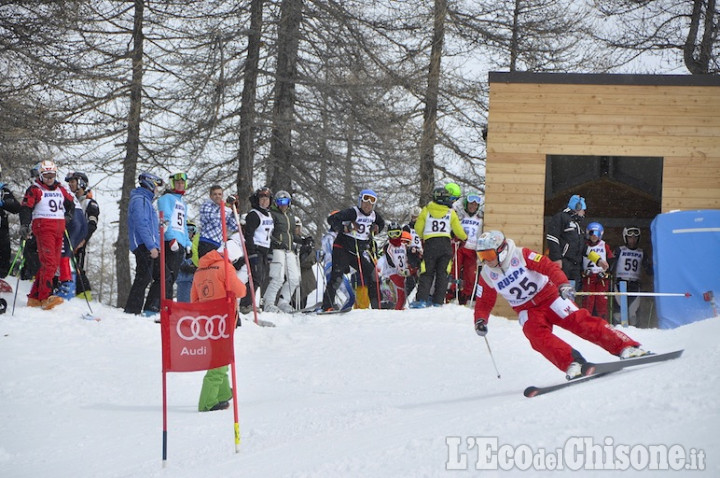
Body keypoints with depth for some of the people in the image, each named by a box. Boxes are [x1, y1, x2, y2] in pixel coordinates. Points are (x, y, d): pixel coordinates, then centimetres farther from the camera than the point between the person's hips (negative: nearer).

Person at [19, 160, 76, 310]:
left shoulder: (60, 189, 18)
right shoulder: (34, 190, 1)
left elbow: (71, 203, 33)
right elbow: (26, 208, -6)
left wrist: (69, 215, 16)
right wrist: (24, 225, -20)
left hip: (59, 230, 7)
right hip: (43, 228, -7)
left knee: (54, 264, 5)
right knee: (49, 262, -19)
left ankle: (34, 297, 10)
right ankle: (45, 297, -26)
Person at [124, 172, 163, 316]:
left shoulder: (146, 200, 25)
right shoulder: (140, 200, -7)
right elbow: (141, 225, -17)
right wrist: (151, 246, -22)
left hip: (151, 247, 10)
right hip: (144, 246, -10)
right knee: (144, 278, -13)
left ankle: (151, 309, 5)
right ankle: (132, 311, -13)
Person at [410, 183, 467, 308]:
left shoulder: (426, 210, 2)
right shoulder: (451, 213, 1)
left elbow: (418, 228, 5)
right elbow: (458, 231, 5)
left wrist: (423, 237, 26)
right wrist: (464, 237, 27)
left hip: (429, 244, 0)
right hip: (445, 244, 0)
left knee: (427, 273, 3)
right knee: (442, 274, 7)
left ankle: (422, 299, -12)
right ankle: (438, 301, 1)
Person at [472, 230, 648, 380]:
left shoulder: (520, 255, -15)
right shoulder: (487, 276, -3)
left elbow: (549, 266, -21)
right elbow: (484, 303, 9)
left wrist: (563, 284, -38)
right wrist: (480, 320, -11)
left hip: (548, 296, -3)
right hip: (527, 311, 3)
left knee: (578, 321, -17)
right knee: (538, 336, -27)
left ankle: (626, 346, -17)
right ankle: (573, 364, -34)